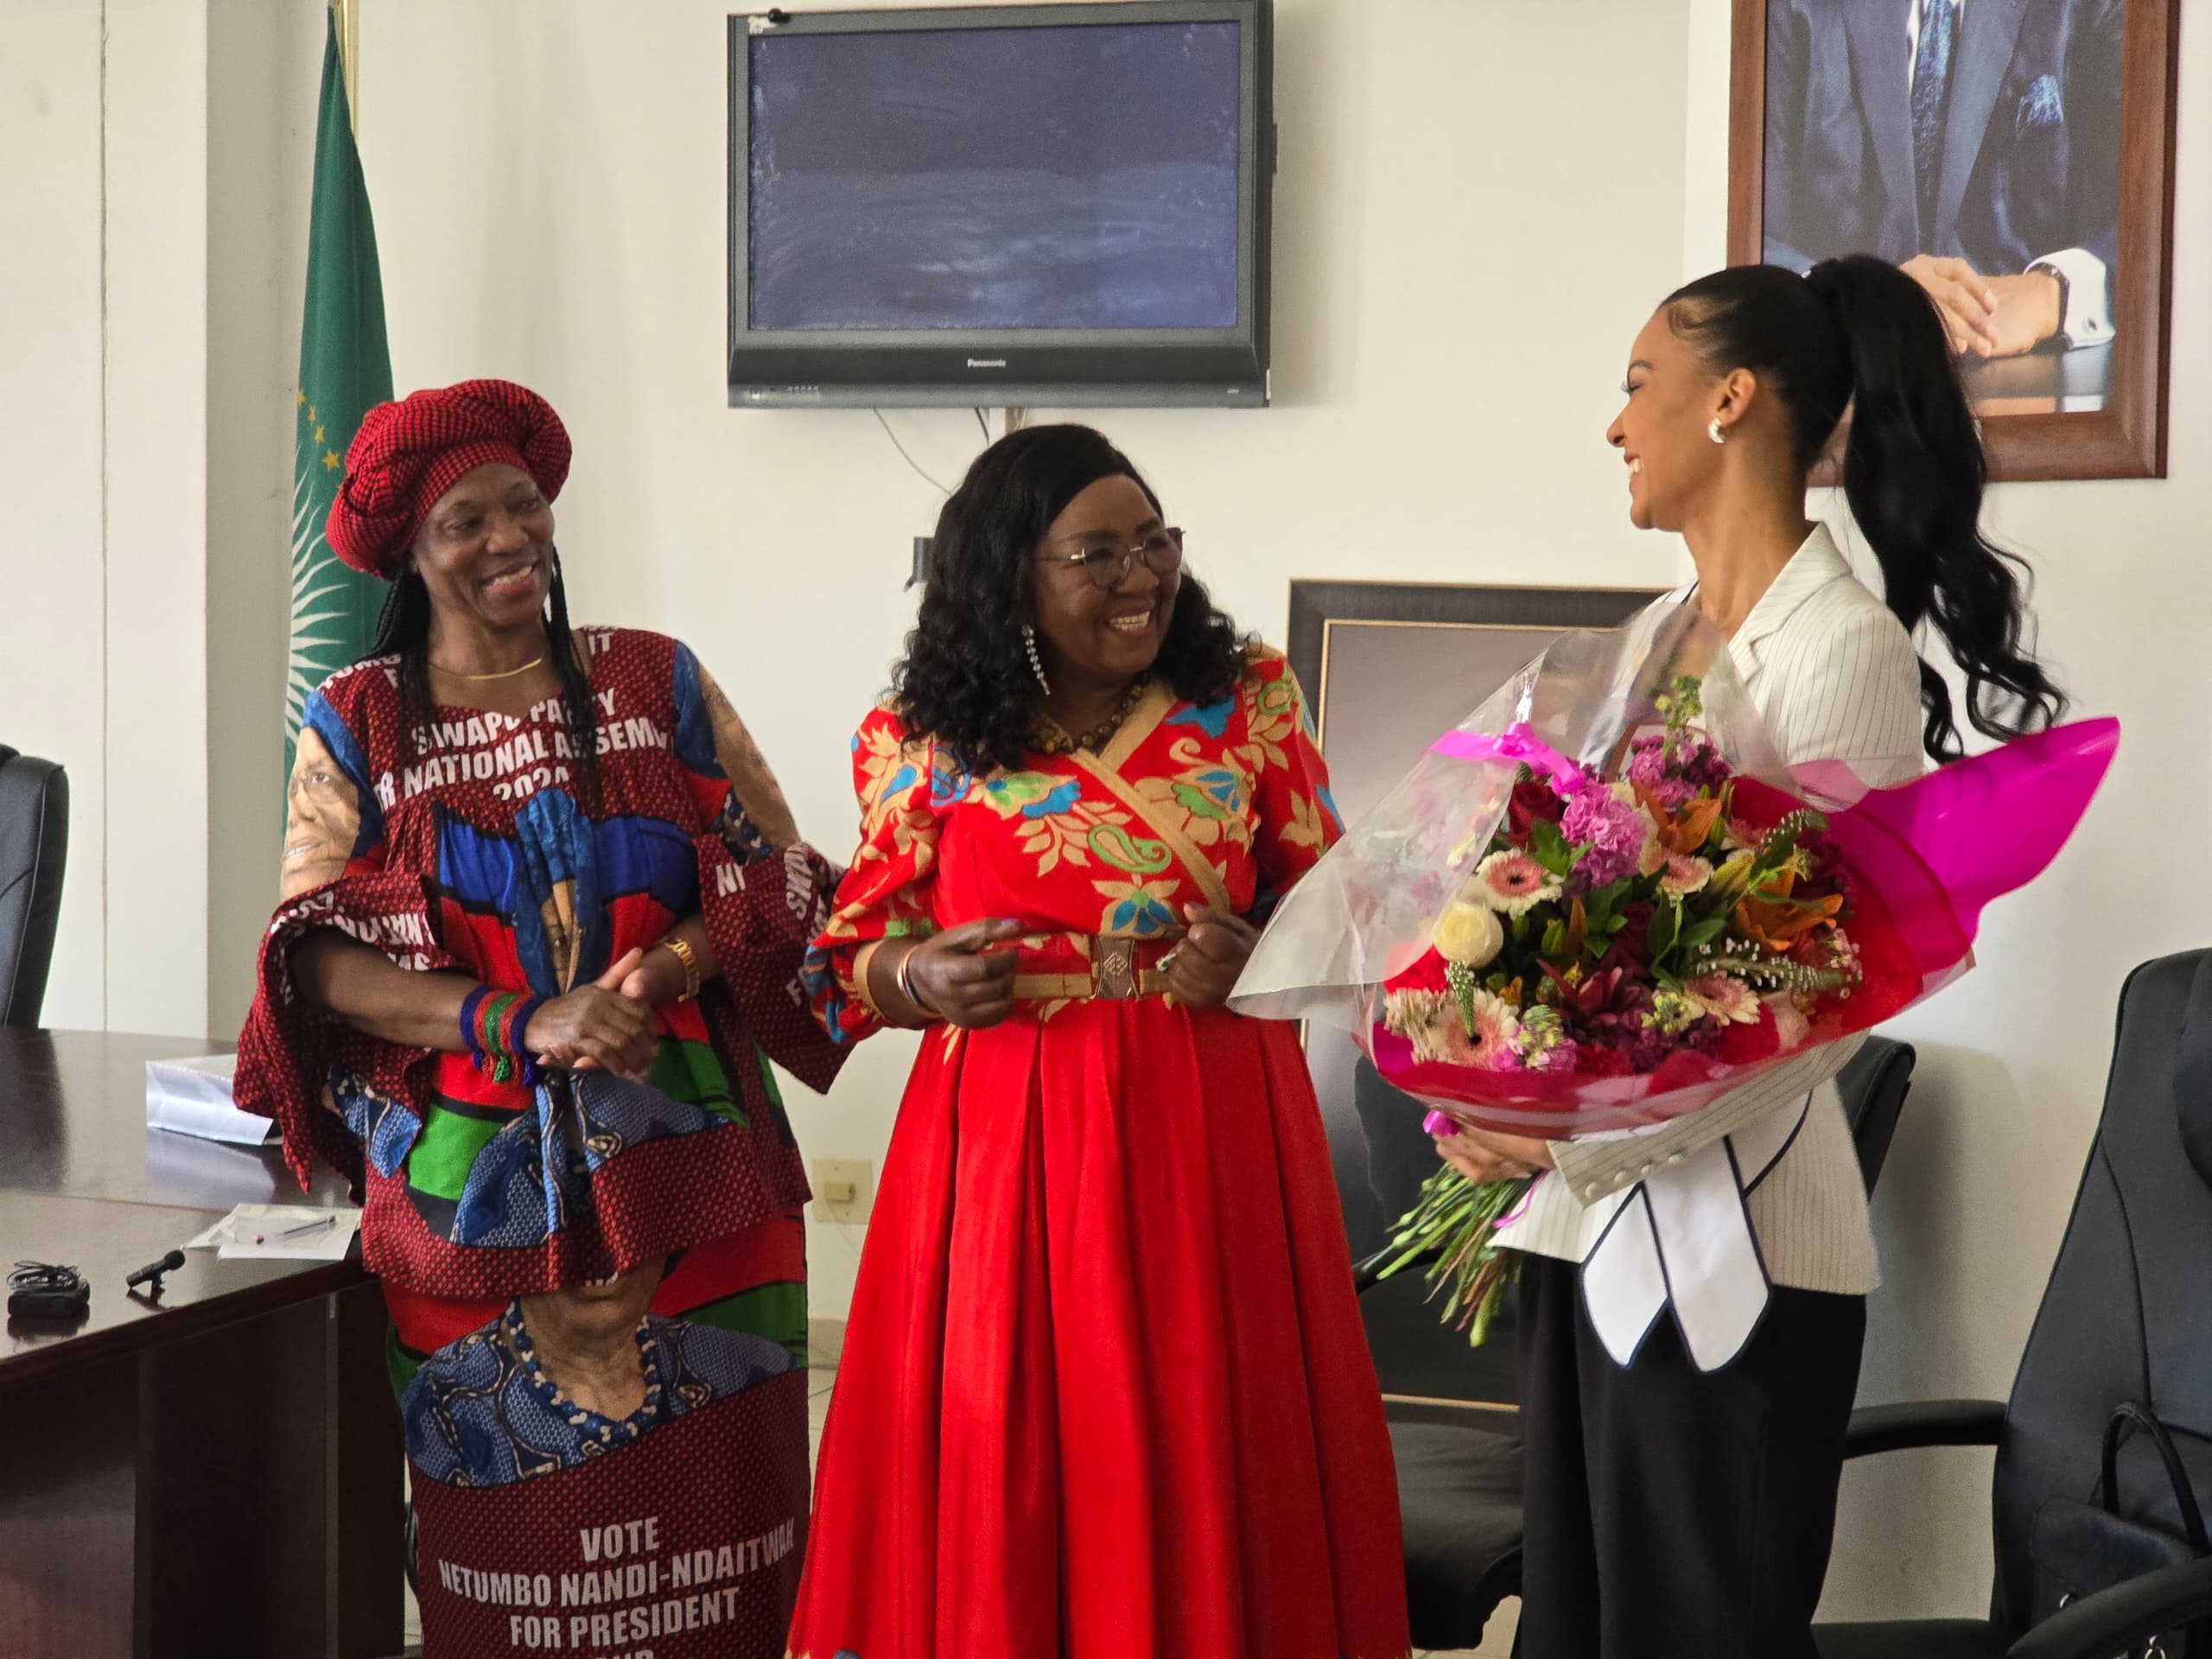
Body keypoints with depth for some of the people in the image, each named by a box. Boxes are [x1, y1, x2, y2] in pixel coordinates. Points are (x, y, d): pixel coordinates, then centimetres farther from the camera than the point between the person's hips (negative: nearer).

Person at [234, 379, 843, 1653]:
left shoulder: (658, 683, 7)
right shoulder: (356, 723, 5)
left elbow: (776, 881, 4)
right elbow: (321, 960, -3)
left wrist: (672, 962, -16)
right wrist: (522, 1024, -15)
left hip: (680, 1165, 1)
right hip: (472, 1188, 0)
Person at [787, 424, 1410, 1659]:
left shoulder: (1250, 704, 1)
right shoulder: (922, 745, -1)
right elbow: (850, 957, 8)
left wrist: (1256, 957, -13)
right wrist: (918, 980, -14)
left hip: (1218, 1142, 1)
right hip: (1003, 1151, 0)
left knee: (1213, 1480, 5)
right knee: (1008, 1492, 5)